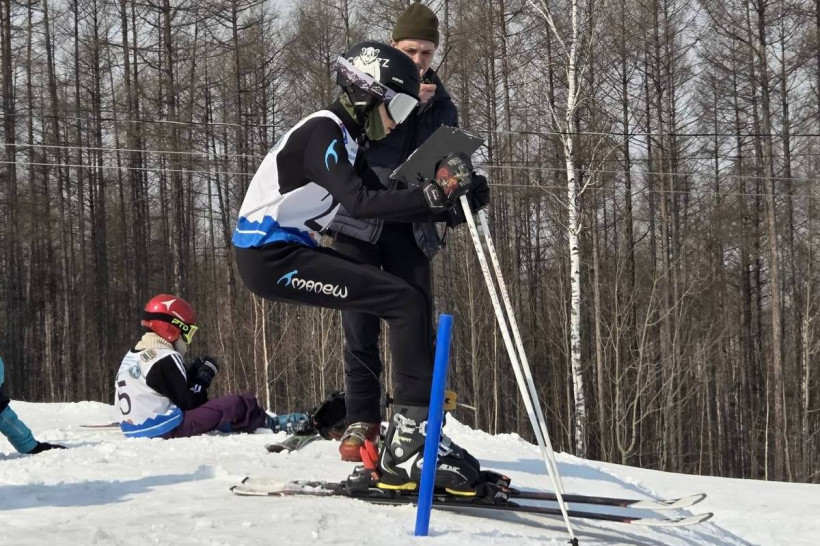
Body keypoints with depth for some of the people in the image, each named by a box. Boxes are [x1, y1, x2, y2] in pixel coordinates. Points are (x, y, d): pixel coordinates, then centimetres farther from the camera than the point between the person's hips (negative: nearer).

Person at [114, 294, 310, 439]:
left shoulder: (132, 355, 14)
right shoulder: (165, 360, -16)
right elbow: (188, 402, -14)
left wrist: (190, 373, 11)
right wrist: (203, 379, -1)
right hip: (168, 429, -10)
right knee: (239, 405, -6)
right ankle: (273, 424, 15)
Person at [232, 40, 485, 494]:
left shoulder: (344, 138, 15)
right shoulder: (323, 132, -15)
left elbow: (380, 200, 12)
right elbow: (360, 203, -28)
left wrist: (446, 205, -1)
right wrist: (433, 197, -32)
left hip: (286, 250, 10)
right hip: (271, 257, -10)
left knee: (400, 299, 12)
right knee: (405, 302, -18)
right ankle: (415, 438, -23)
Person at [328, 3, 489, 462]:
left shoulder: (441, 107, 13)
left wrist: (466, 195, -11)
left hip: (412, 230, 2)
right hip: (360, 222, -2)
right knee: (361, 326, -3)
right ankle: (363, 421, 6)